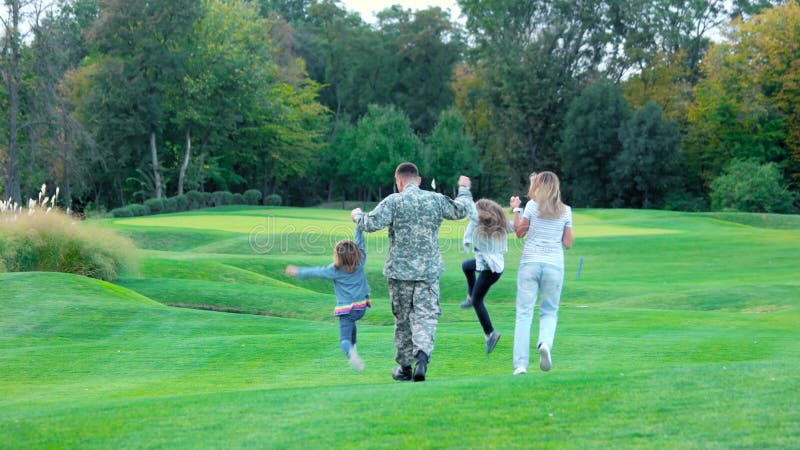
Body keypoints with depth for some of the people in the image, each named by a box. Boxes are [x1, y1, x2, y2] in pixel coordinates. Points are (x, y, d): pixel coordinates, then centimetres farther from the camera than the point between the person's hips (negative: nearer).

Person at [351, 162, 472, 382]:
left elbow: (371, 224, -15)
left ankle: (405, 367, 18)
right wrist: (464, 190, 37)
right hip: (429, 271, 1)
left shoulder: (394, 201, -8)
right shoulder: (436, 200, 3)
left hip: (400, 270, -1)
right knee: (426, 315, -2)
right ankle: (422, 354, -27)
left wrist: (357, 215, 6)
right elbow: (460, 211, 19)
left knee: (403, 319, 10)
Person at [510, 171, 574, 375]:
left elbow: (519, 232, 7)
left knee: (524, 313, -1)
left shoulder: (532, 205, 0)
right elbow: (568, 243, 6)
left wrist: (516, 209, 18)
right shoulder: (565, 211, 5)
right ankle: (545, 343, -18)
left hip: (530, 263, -1)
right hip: (554, 265, 1)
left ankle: (521, 363, -9)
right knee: (549, 312, 14)